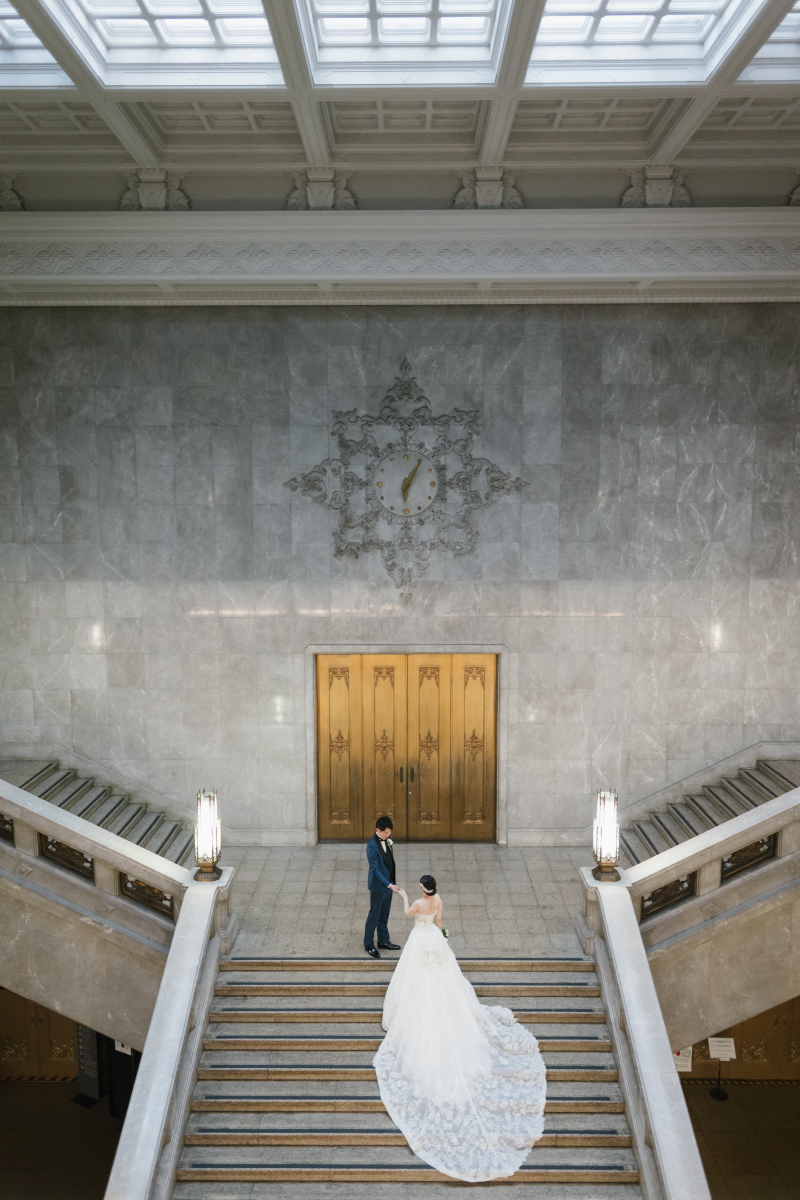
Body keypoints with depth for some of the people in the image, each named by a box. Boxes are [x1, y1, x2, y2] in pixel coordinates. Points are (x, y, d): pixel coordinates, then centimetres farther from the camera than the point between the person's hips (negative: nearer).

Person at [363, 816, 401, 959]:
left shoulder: (387, 839, -2)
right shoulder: (372, 845, -26)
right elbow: (375, 869, -26)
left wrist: (392, 881, 16)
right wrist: (389, 884, -31)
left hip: (388, 883, 7)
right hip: (378, 885, -7)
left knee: (384, 914, 20)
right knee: (374, 915, 7)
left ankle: (383, 940, 35)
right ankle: (369, 944, 22)